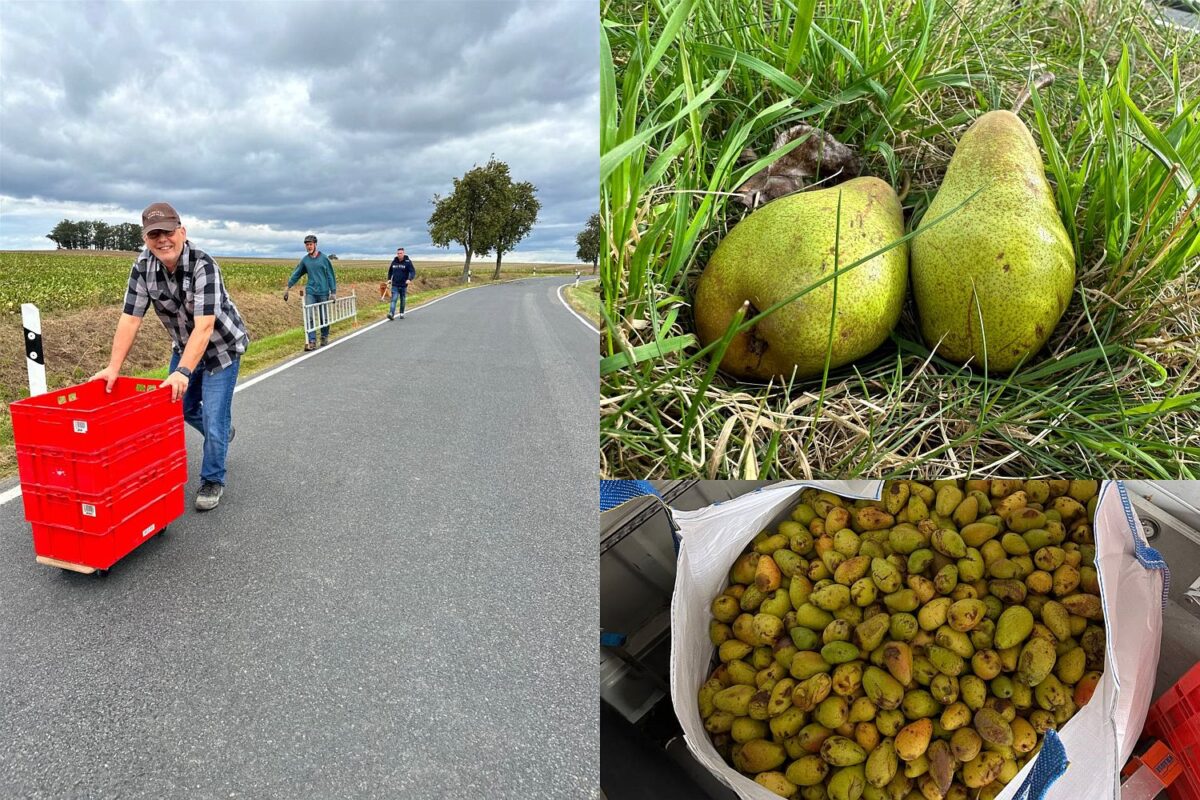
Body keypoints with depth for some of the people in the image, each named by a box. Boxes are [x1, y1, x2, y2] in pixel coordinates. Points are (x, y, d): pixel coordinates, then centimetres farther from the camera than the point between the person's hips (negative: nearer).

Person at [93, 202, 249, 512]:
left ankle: (212, 481, 13)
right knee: (180, 406, 16)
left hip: (221, 346, -6)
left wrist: (183, 371, -43)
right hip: (184, 347, 6)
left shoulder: (203, 265, -30)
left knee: (213, 417, -5)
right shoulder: (142, 267, -14)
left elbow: (204, 327, -36)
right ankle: (221, 432, 45)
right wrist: (113, 367, -15)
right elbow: (130, 319, -11)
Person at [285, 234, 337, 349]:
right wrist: (288, 287, 18)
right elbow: (296, 274, 16)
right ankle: (312, 342, -10)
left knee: (324, 317, 7)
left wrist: (333, 292, -3)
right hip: (310, 292, 2)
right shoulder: (305, 260, 7)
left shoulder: (324, 258, -2)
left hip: (323, 292, -2)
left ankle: (324, 338, 25)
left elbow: (331, 276, 0)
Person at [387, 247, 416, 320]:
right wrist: (389, 279, 12)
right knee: (394, 299, -11)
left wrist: (410, 279, -30)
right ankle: (392, 314, -21)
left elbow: (413, 272, -14)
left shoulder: (408, 262, -5)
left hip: (403, 285, -1)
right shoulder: (394, 261, 6)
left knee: (403, 300, 11)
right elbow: (390, 271, 22)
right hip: (395, 285, 1)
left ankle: (402, 313, 28)